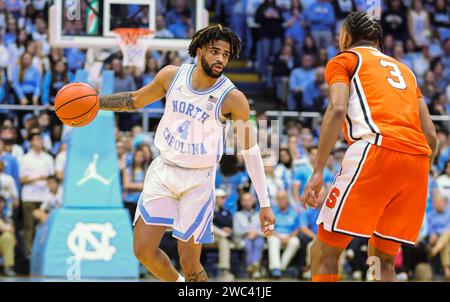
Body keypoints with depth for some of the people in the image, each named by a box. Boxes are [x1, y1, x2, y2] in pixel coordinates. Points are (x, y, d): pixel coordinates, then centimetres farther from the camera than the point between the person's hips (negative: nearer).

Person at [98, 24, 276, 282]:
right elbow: (136, 100, 14)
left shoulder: (232, 99, -15)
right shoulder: (172, 76, -4)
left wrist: (265, 204, -10)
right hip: (163, 172, 3)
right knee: (144, 250, 0)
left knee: (190, 264, -4)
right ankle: (177, 283, 29)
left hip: (198, 181, -3)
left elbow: (250, 150, -9)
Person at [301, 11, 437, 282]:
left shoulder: (344, 60, 16)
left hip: (376, 149, -6)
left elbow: (337, 110, -4)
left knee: (325, 252, -1)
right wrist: (419, 180, 33)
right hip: (418, 157, 6)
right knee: (383, 259, 14)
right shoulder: (404, 69, 32)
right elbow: (431, 134, 23)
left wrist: (318, 172, -8)